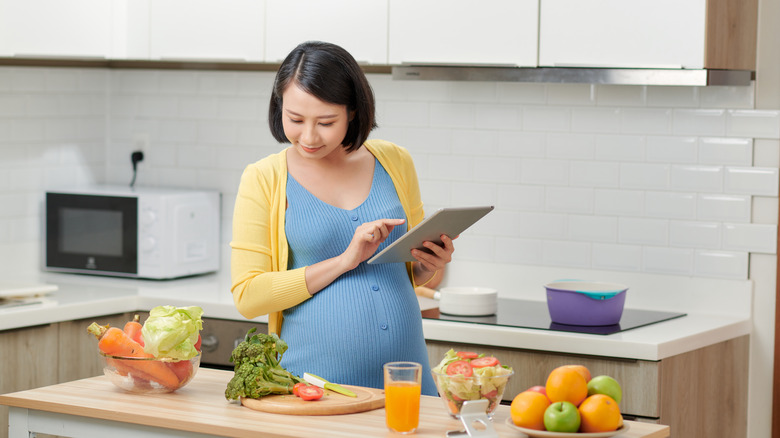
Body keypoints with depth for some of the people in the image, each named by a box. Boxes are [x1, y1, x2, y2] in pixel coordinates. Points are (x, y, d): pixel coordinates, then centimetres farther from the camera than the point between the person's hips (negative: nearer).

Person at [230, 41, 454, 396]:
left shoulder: (394, 163, 7)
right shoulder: (263, 180, -1)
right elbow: (247, 296, -7)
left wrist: (431, 264, -4)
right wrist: (344, 262, -14)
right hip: (314, 378, -2)